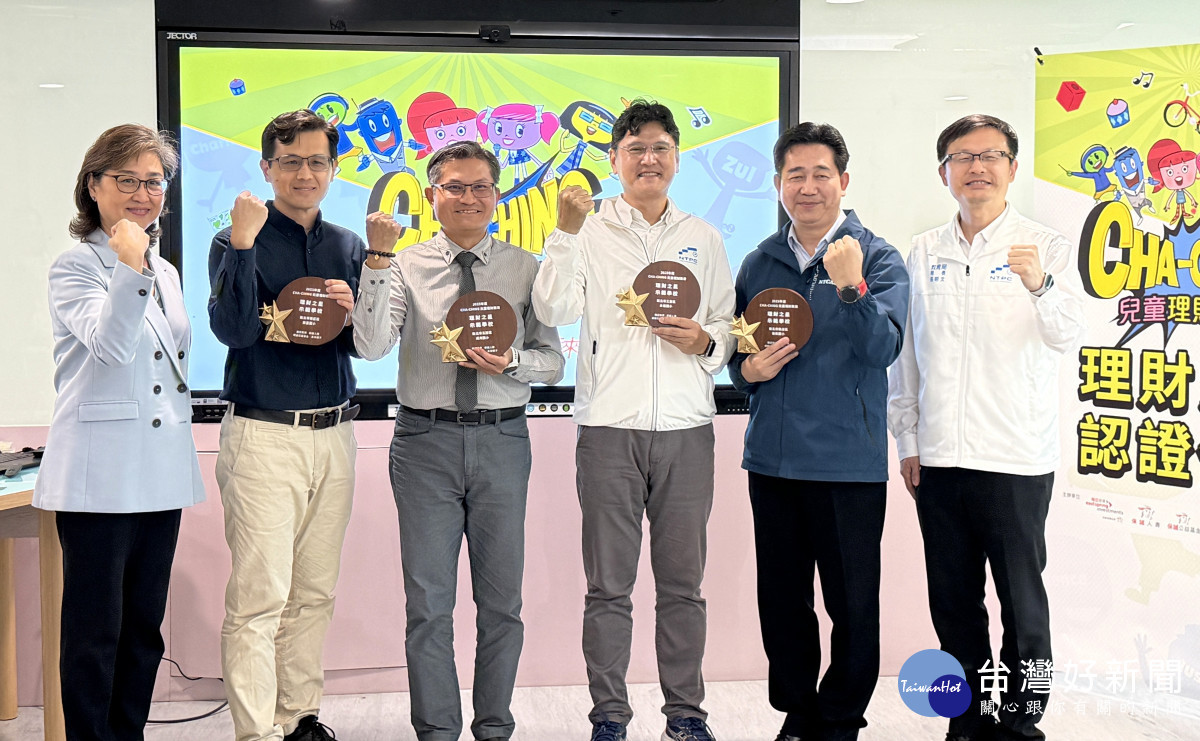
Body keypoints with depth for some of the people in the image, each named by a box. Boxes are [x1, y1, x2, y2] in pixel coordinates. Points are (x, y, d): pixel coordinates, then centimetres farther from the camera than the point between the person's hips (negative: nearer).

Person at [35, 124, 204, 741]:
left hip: (161, 470, 7)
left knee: (144, 627, 13)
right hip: (101, 475, -7)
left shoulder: (165, 273, 16)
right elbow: (112, 345, -20)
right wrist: (131, 268, -26)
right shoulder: (75, 266, -5)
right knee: (95, 628, 1)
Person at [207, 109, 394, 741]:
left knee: (315, 593, 11)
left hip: (333, 434, 5)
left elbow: (367, 344, 6)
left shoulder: (348, 245, 12)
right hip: (263, 435, -5)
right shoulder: (239, 241, 0)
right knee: (259, 596, -8)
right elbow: (233, 329, -15)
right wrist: (242, 244, -20)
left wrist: (350, 307, -12)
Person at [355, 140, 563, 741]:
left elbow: (553, 360, 6)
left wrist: (511, 361, -14)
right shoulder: (406, 267, 3)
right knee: (428, 601, 5)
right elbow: (371, 346, -11)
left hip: (502, 440, 1)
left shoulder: (525, 268, 6)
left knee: (502, 599, 10)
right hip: (426, 440, -1)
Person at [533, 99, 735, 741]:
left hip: (685, 429, 2)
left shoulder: (702, 238, 14)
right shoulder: (589, 233, 5)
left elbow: (729, 323, 17)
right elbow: (553, 311, -8)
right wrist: (566, 231, -15)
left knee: (683, 581, 8)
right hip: (609, 428, -2)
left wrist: (706, 341, -5)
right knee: (608, 584, 3)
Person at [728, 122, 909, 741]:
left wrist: (851, 286, -32)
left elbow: (884, 347, -17)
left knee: (852, 603, 4)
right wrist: (747, 370, -3)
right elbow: (735, 352, 19)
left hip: (849, 463, -4)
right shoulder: (758, 264, 11)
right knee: (781, 599, 13)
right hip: (772, 458, 4)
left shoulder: (878, 259, -3)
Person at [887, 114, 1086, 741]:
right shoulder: (924, 253, 10)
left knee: (1021, 597, 3)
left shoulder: (1045, 247, 0)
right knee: (953, 600, 12)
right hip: (938, 456, 4)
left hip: (1016, 457, -3)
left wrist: (1040, 285, -33)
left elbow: (1067, 336, -14)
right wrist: (906, 438, 9)